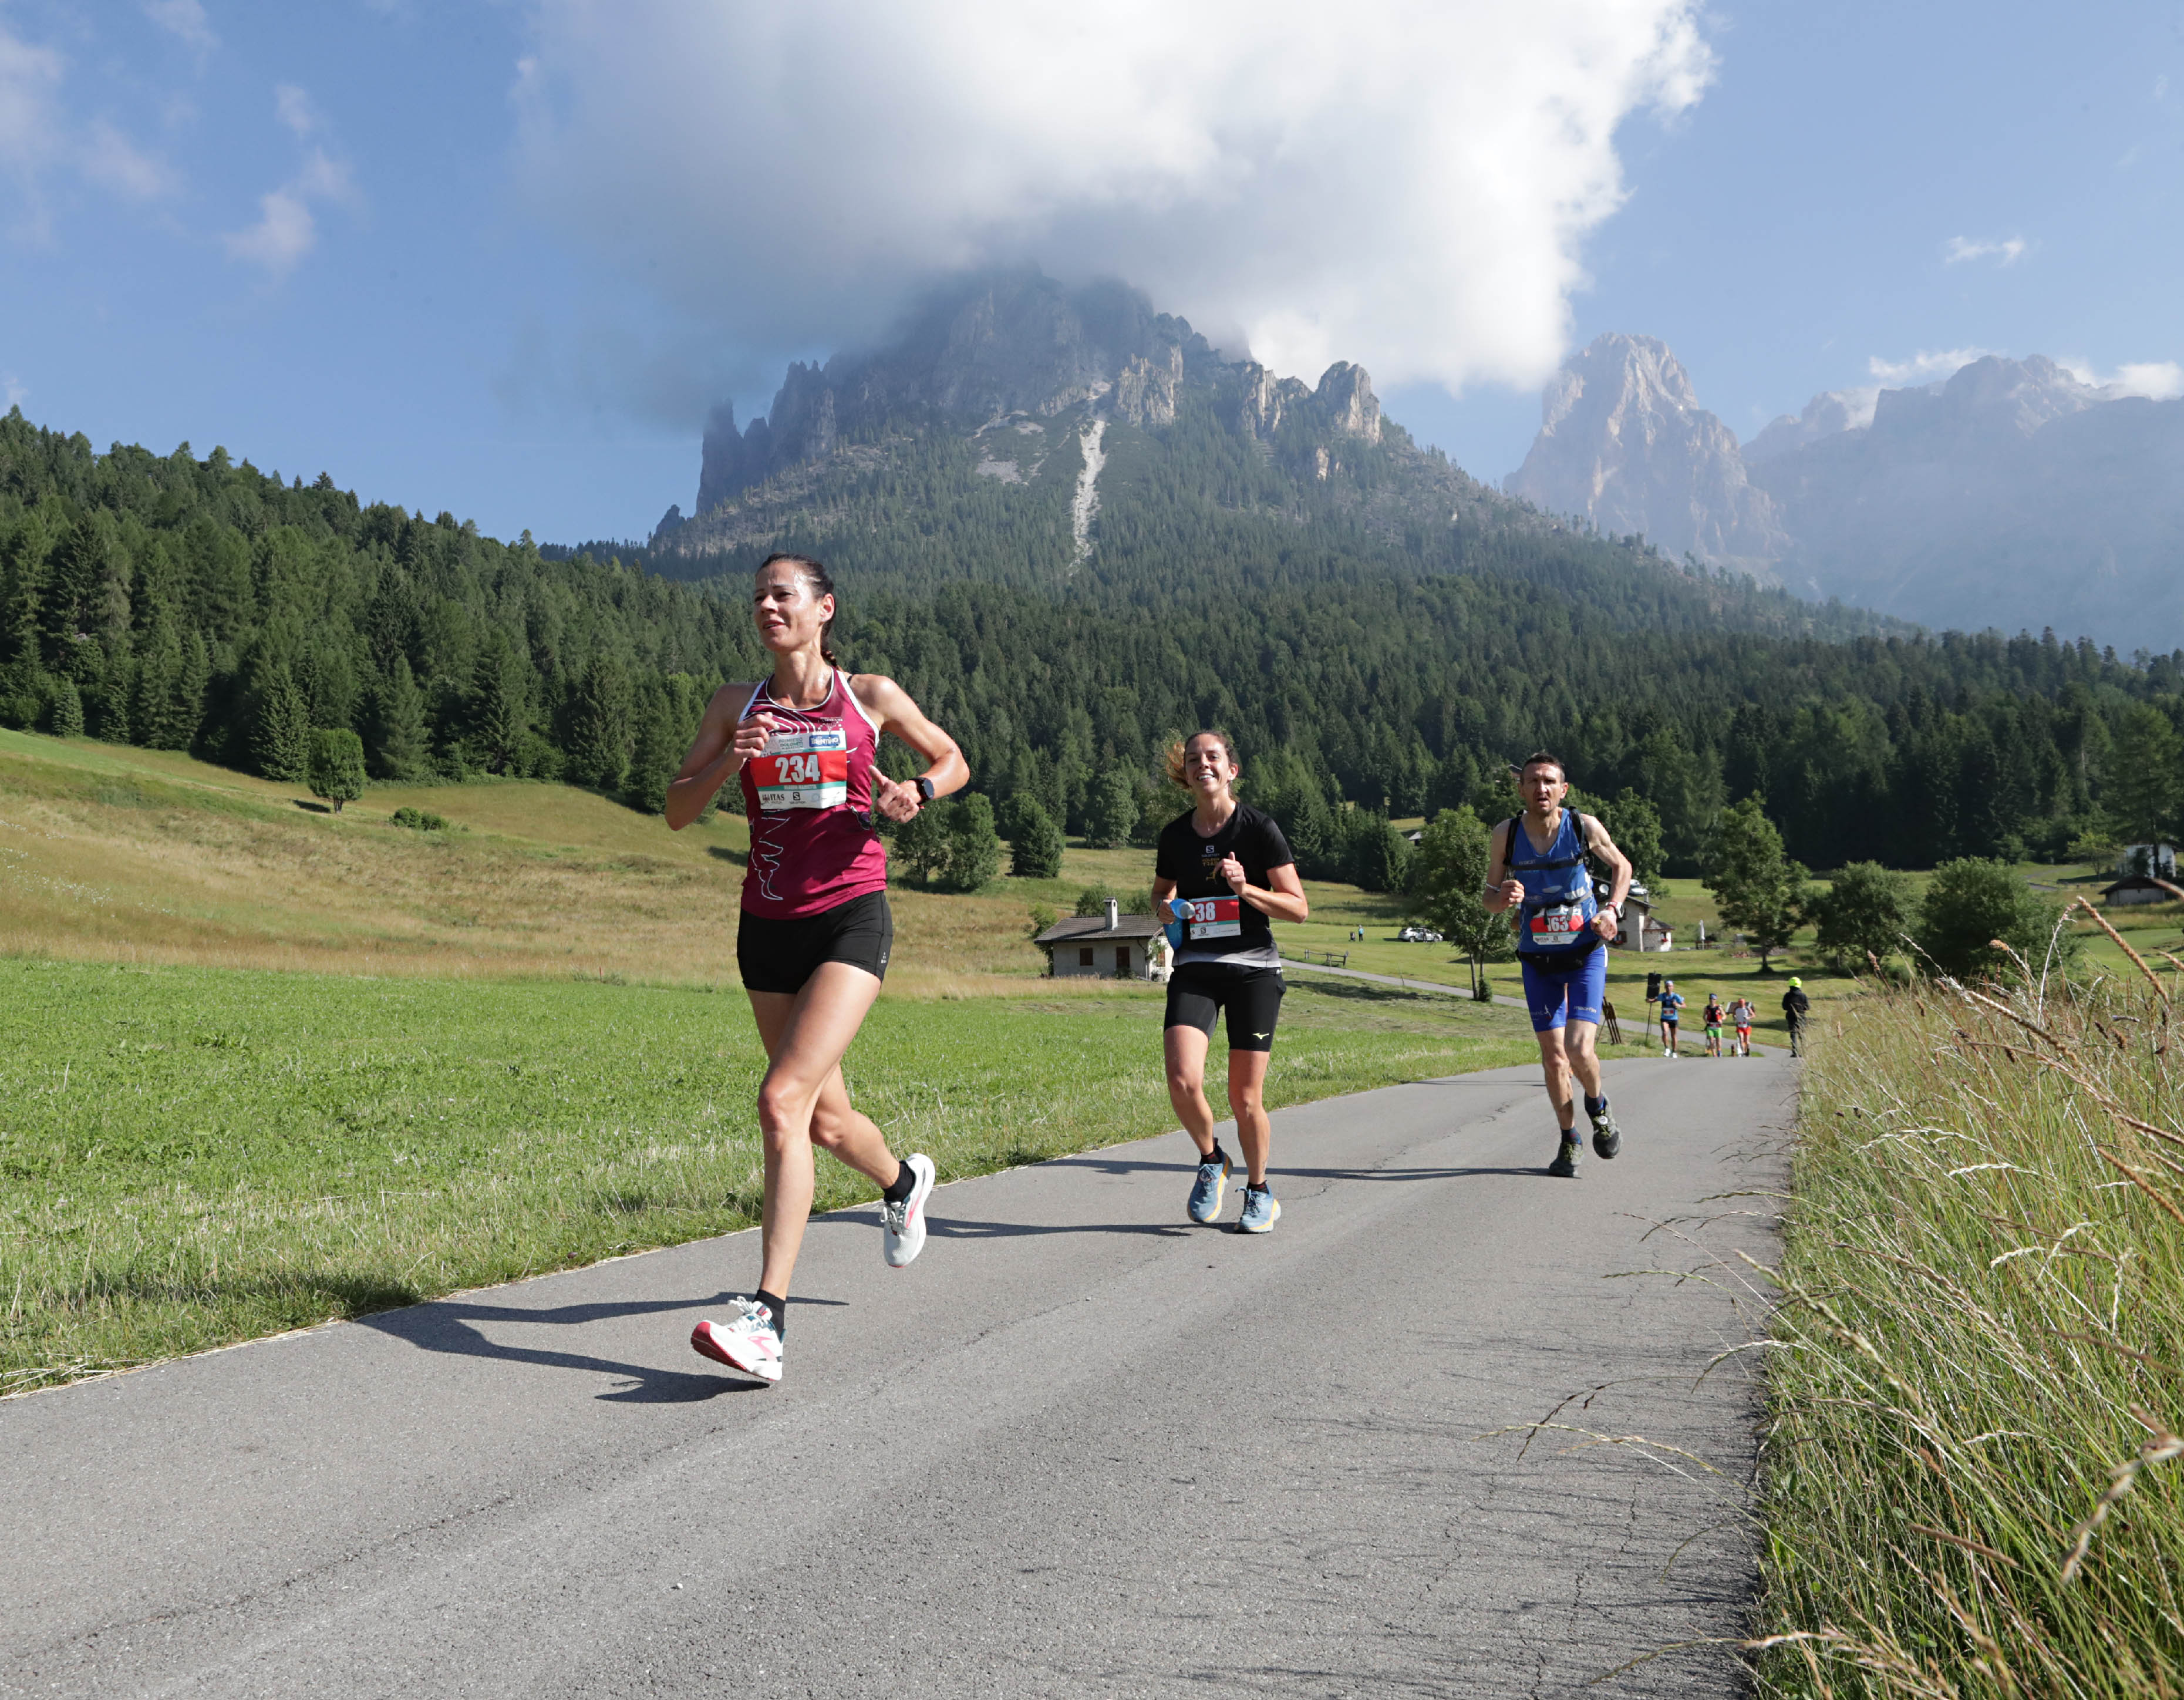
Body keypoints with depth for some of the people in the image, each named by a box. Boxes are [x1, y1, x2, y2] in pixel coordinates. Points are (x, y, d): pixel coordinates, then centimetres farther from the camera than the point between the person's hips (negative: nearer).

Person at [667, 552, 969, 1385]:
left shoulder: (870, 696, 2)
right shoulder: (736, 705, 8)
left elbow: (953, 760, 15)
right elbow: (678, 811, 6)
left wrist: (915, 791, -7)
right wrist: (729, 762, -13)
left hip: (850, 918, -4)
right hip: (768, 926, 4)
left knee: (782, 1102, -20)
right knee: (825, 1116, 15)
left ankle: (766, 1318, -18)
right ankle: (903, 1180, 49)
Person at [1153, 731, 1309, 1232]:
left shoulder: (1259, 827, -5)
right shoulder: (1174, 834, 5)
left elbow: (1299, 908, -4)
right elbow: (1161, 892, 23)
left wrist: (1246, 888, -19)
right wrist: (1168, 906, 0)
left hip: (1253, 969, -2)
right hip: (1195, 970, 2)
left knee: (1246, 1100, -1)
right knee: (1183, 1081, -18)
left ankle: (1259, 1191, 25)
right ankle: (1211, 1161, 12)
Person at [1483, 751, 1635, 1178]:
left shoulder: (1585, 827, -11)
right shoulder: (1506, 834, -10)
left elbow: (1621, 865, 8)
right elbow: (1488, 898, -1)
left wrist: (1613, 909, -8)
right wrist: (1504, 898, -25)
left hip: (1586, 953, -1)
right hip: (1538, 960, 2)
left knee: (1579, 1050, -15)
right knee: (1553, 1056, 3)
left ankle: (1598, 1106, 19)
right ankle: (1568, 1140, 25)